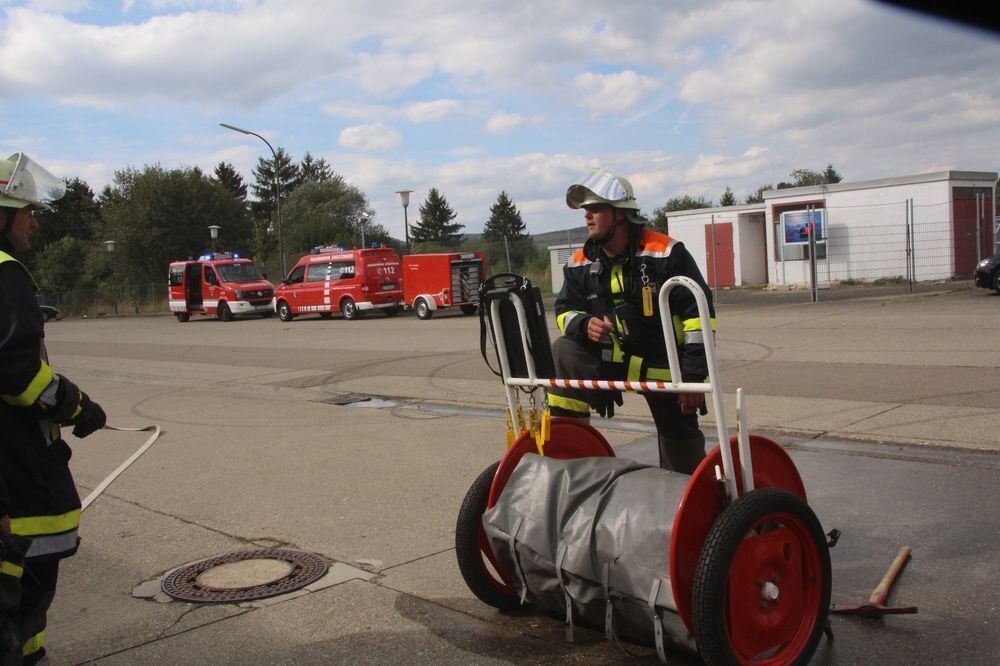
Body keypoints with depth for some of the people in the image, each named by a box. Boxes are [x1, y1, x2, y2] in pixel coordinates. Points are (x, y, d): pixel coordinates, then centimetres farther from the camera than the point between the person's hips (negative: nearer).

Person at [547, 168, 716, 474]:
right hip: (611, 358, 3)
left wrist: (694, 375, -16)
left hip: (663, 366, -2)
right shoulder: (581, 263, -2)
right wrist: (584, 324, -22)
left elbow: (699, 311, -13)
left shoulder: (666, 253, -14)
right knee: (562, 352, -25)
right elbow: (565, 310, 4)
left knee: (683, 458, 5)